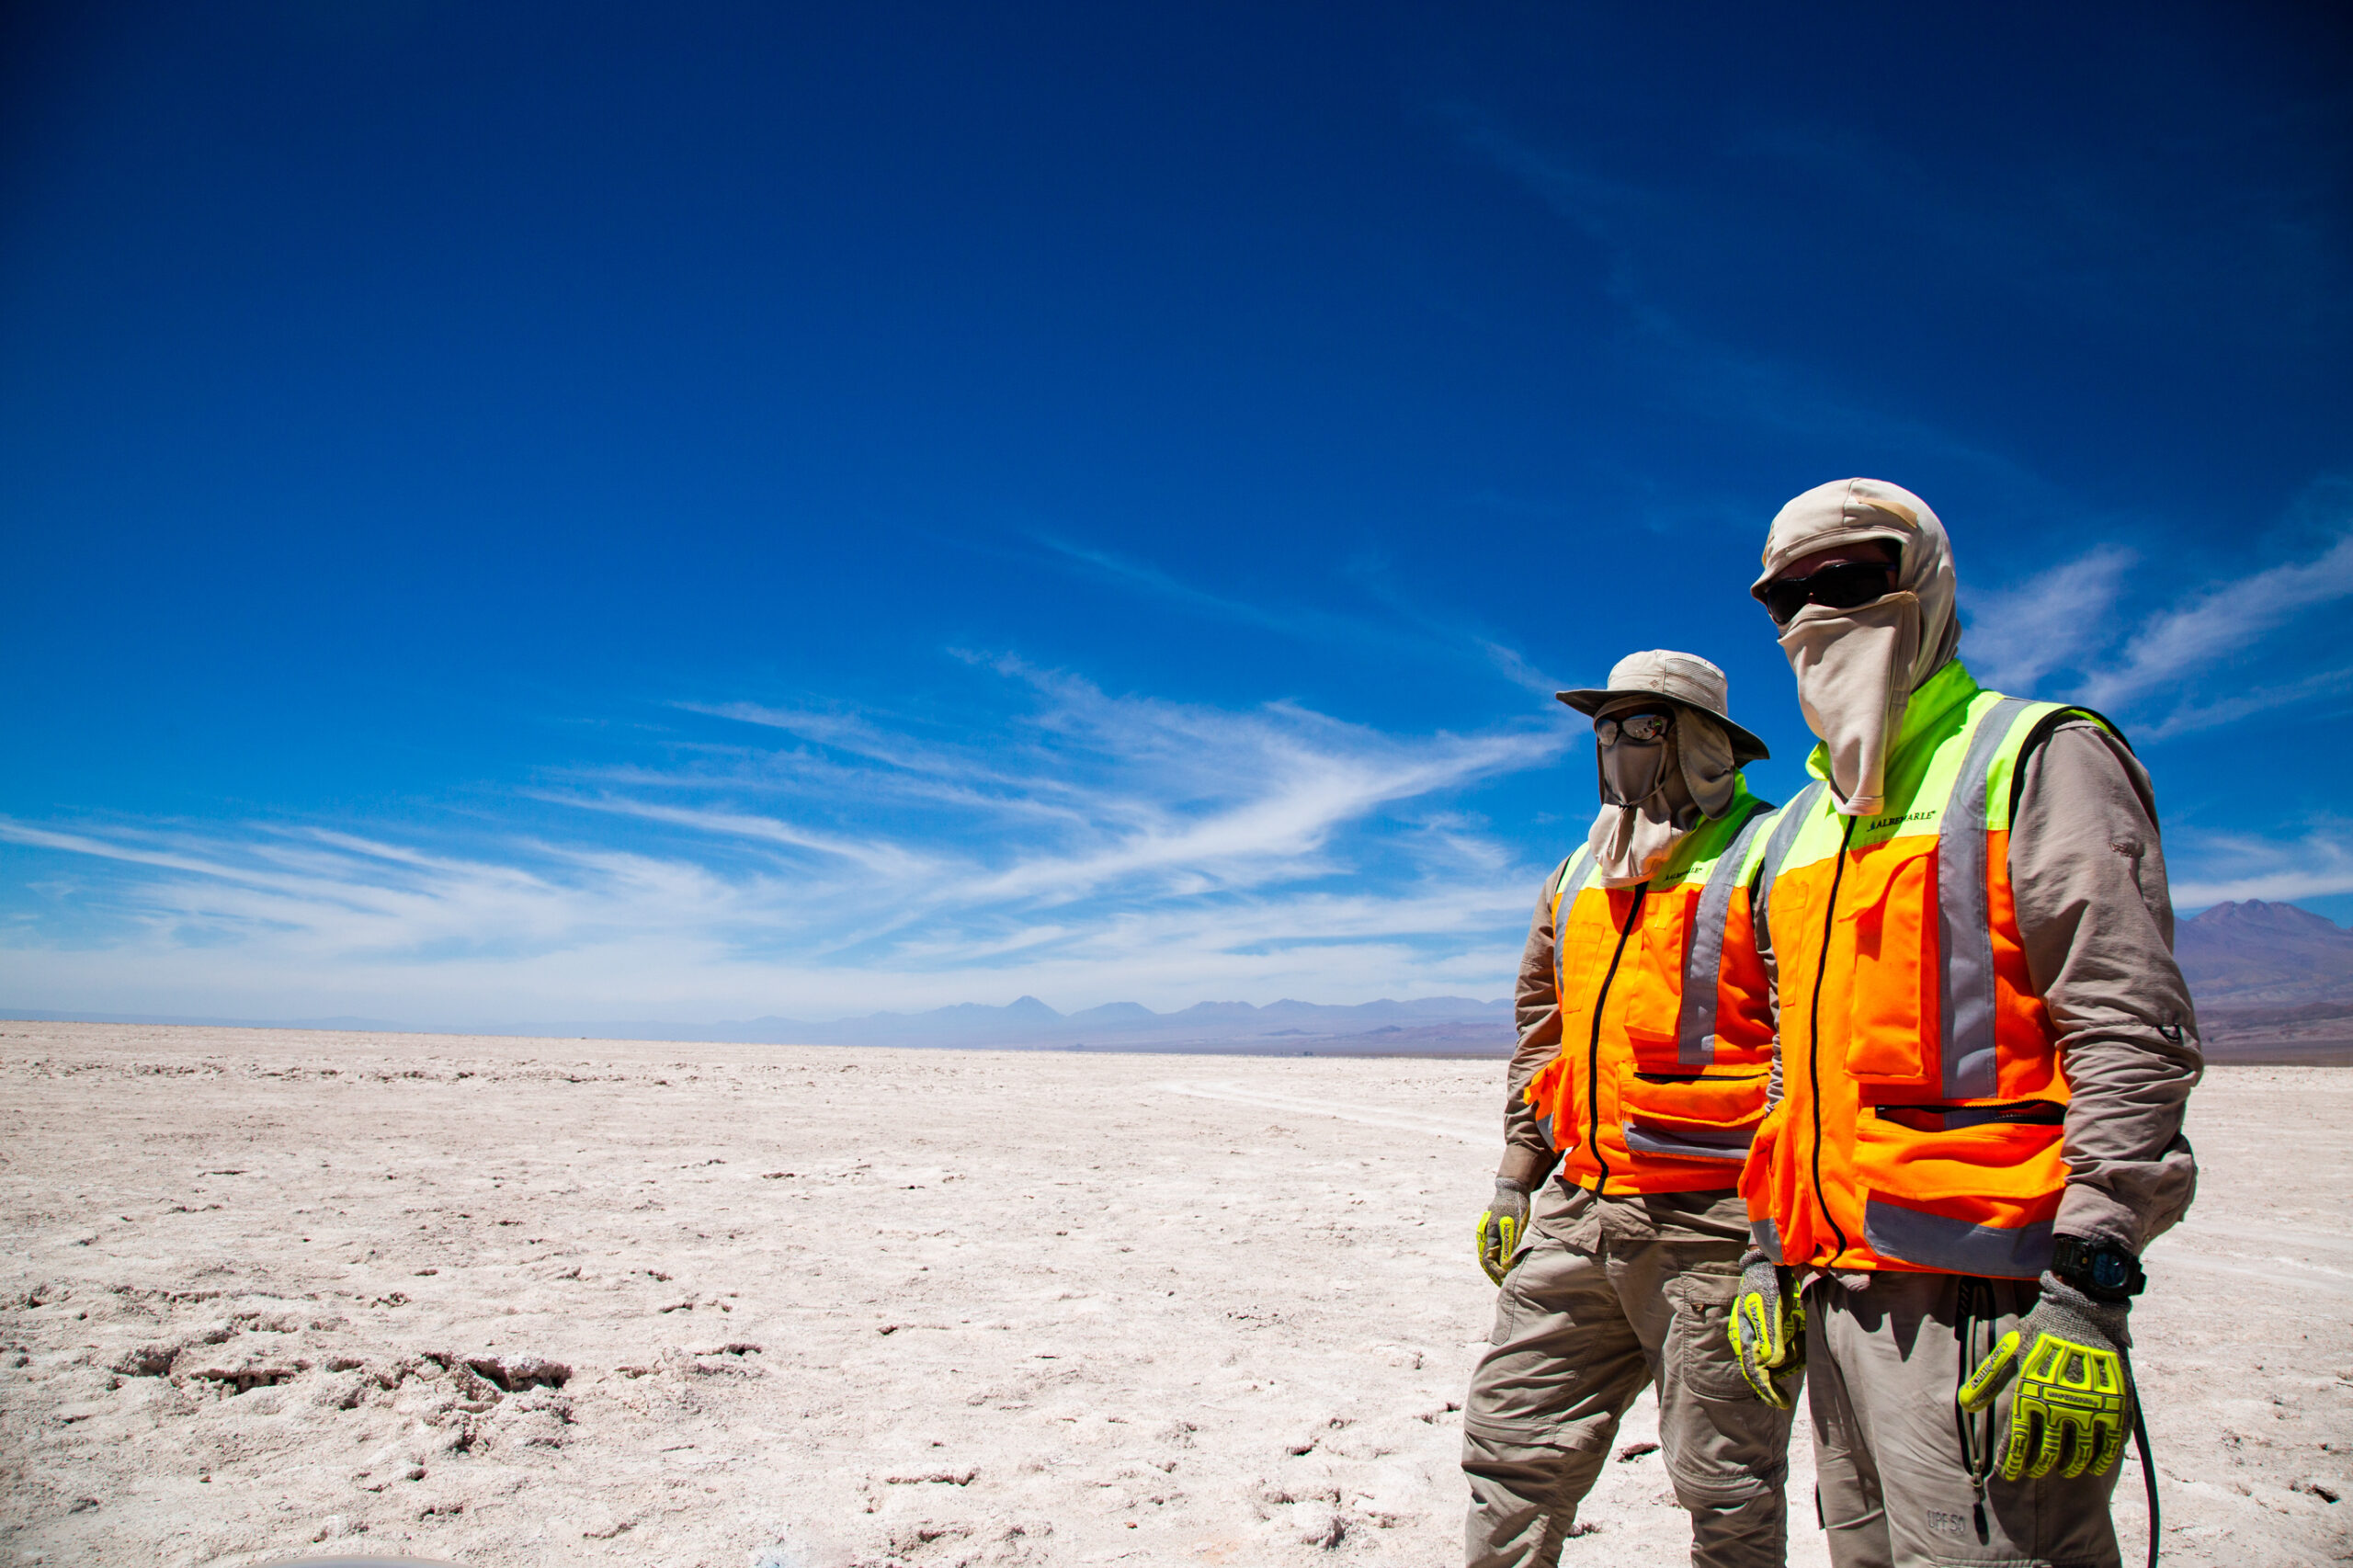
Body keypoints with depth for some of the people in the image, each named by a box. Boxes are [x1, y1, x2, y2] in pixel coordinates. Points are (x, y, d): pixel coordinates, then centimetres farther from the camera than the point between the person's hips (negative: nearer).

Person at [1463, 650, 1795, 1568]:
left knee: (1727, 1491, 7)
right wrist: (1514, 1182, 18)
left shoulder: (1768, 857, -4)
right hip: (1577, 1214, 6)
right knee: (1510, 1441, 8)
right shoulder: (1576, 879, 16)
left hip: (1712, 1222, -6)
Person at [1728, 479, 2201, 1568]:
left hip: (1981, 1297, -7)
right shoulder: (1796, 832, 18)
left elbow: (2130, 1036, -12)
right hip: (1837, 1292, 7)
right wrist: (1769, 1255, 15)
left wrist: (2085, 1285, -19)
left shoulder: (2037, 759, -3)